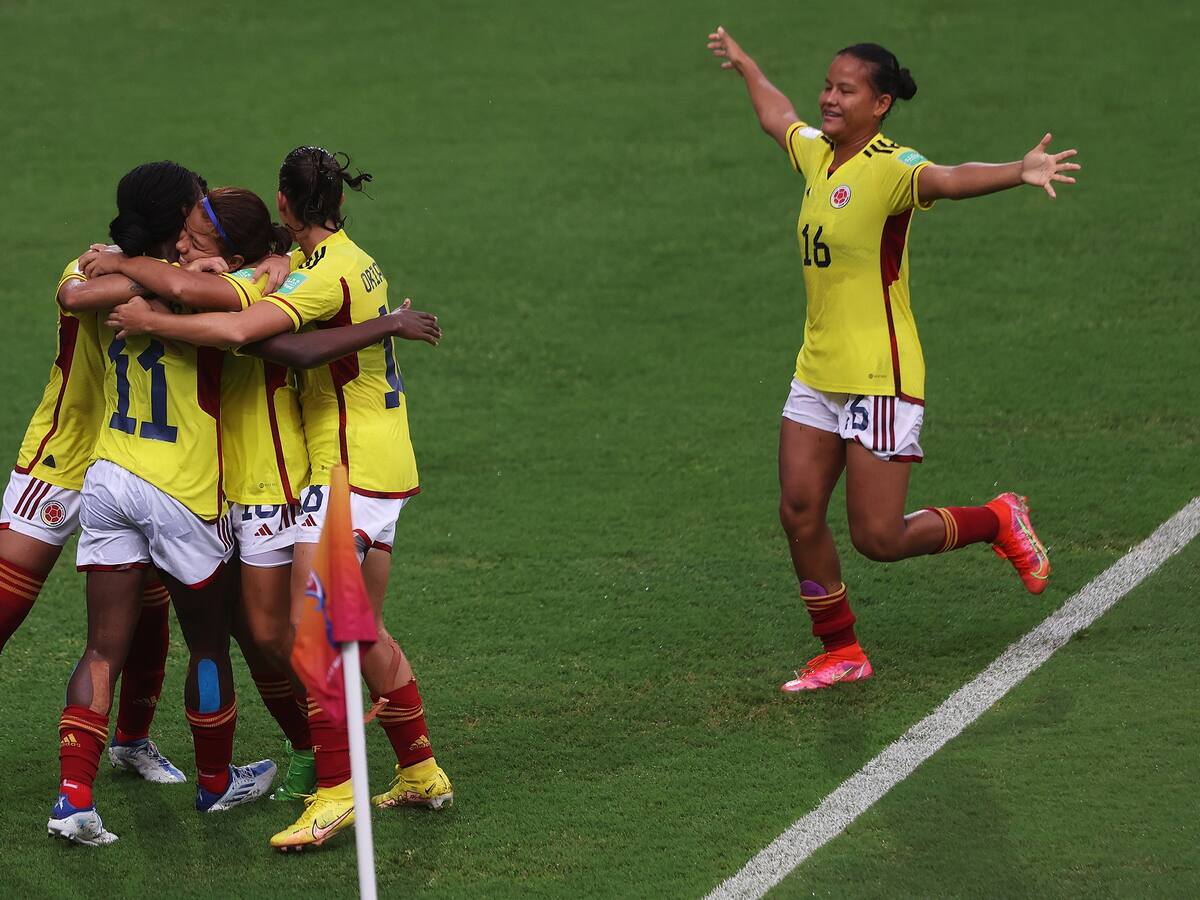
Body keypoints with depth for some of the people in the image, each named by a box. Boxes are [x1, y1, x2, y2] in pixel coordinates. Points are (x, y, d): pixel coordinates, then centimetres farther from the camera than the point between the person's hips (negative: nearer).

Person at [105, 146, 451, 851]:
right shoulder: (353, 260, 11)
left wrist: (150, 321, -20)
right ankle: (422, 773, 23)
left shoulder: (327, 276, -18)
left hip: (349, 468, -10)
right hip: (385, 467, 10)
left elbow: (237, 330, -31)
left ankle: (334, 792, -14)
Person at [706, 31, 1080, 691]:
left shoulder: (889, 168, -17)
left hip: (879, 377, -8)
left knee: (878, 539, -6)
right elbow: (776, 115, 31)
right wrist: (744, 64, 49)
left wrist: (1019, 172, -59)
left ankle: (1000, 521, 20)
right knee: (799, 513, 4)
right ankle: (841, 654, 19)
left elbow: (950, 180, -39)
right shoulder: (815, 153, 8)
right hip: (817, 373, 8)